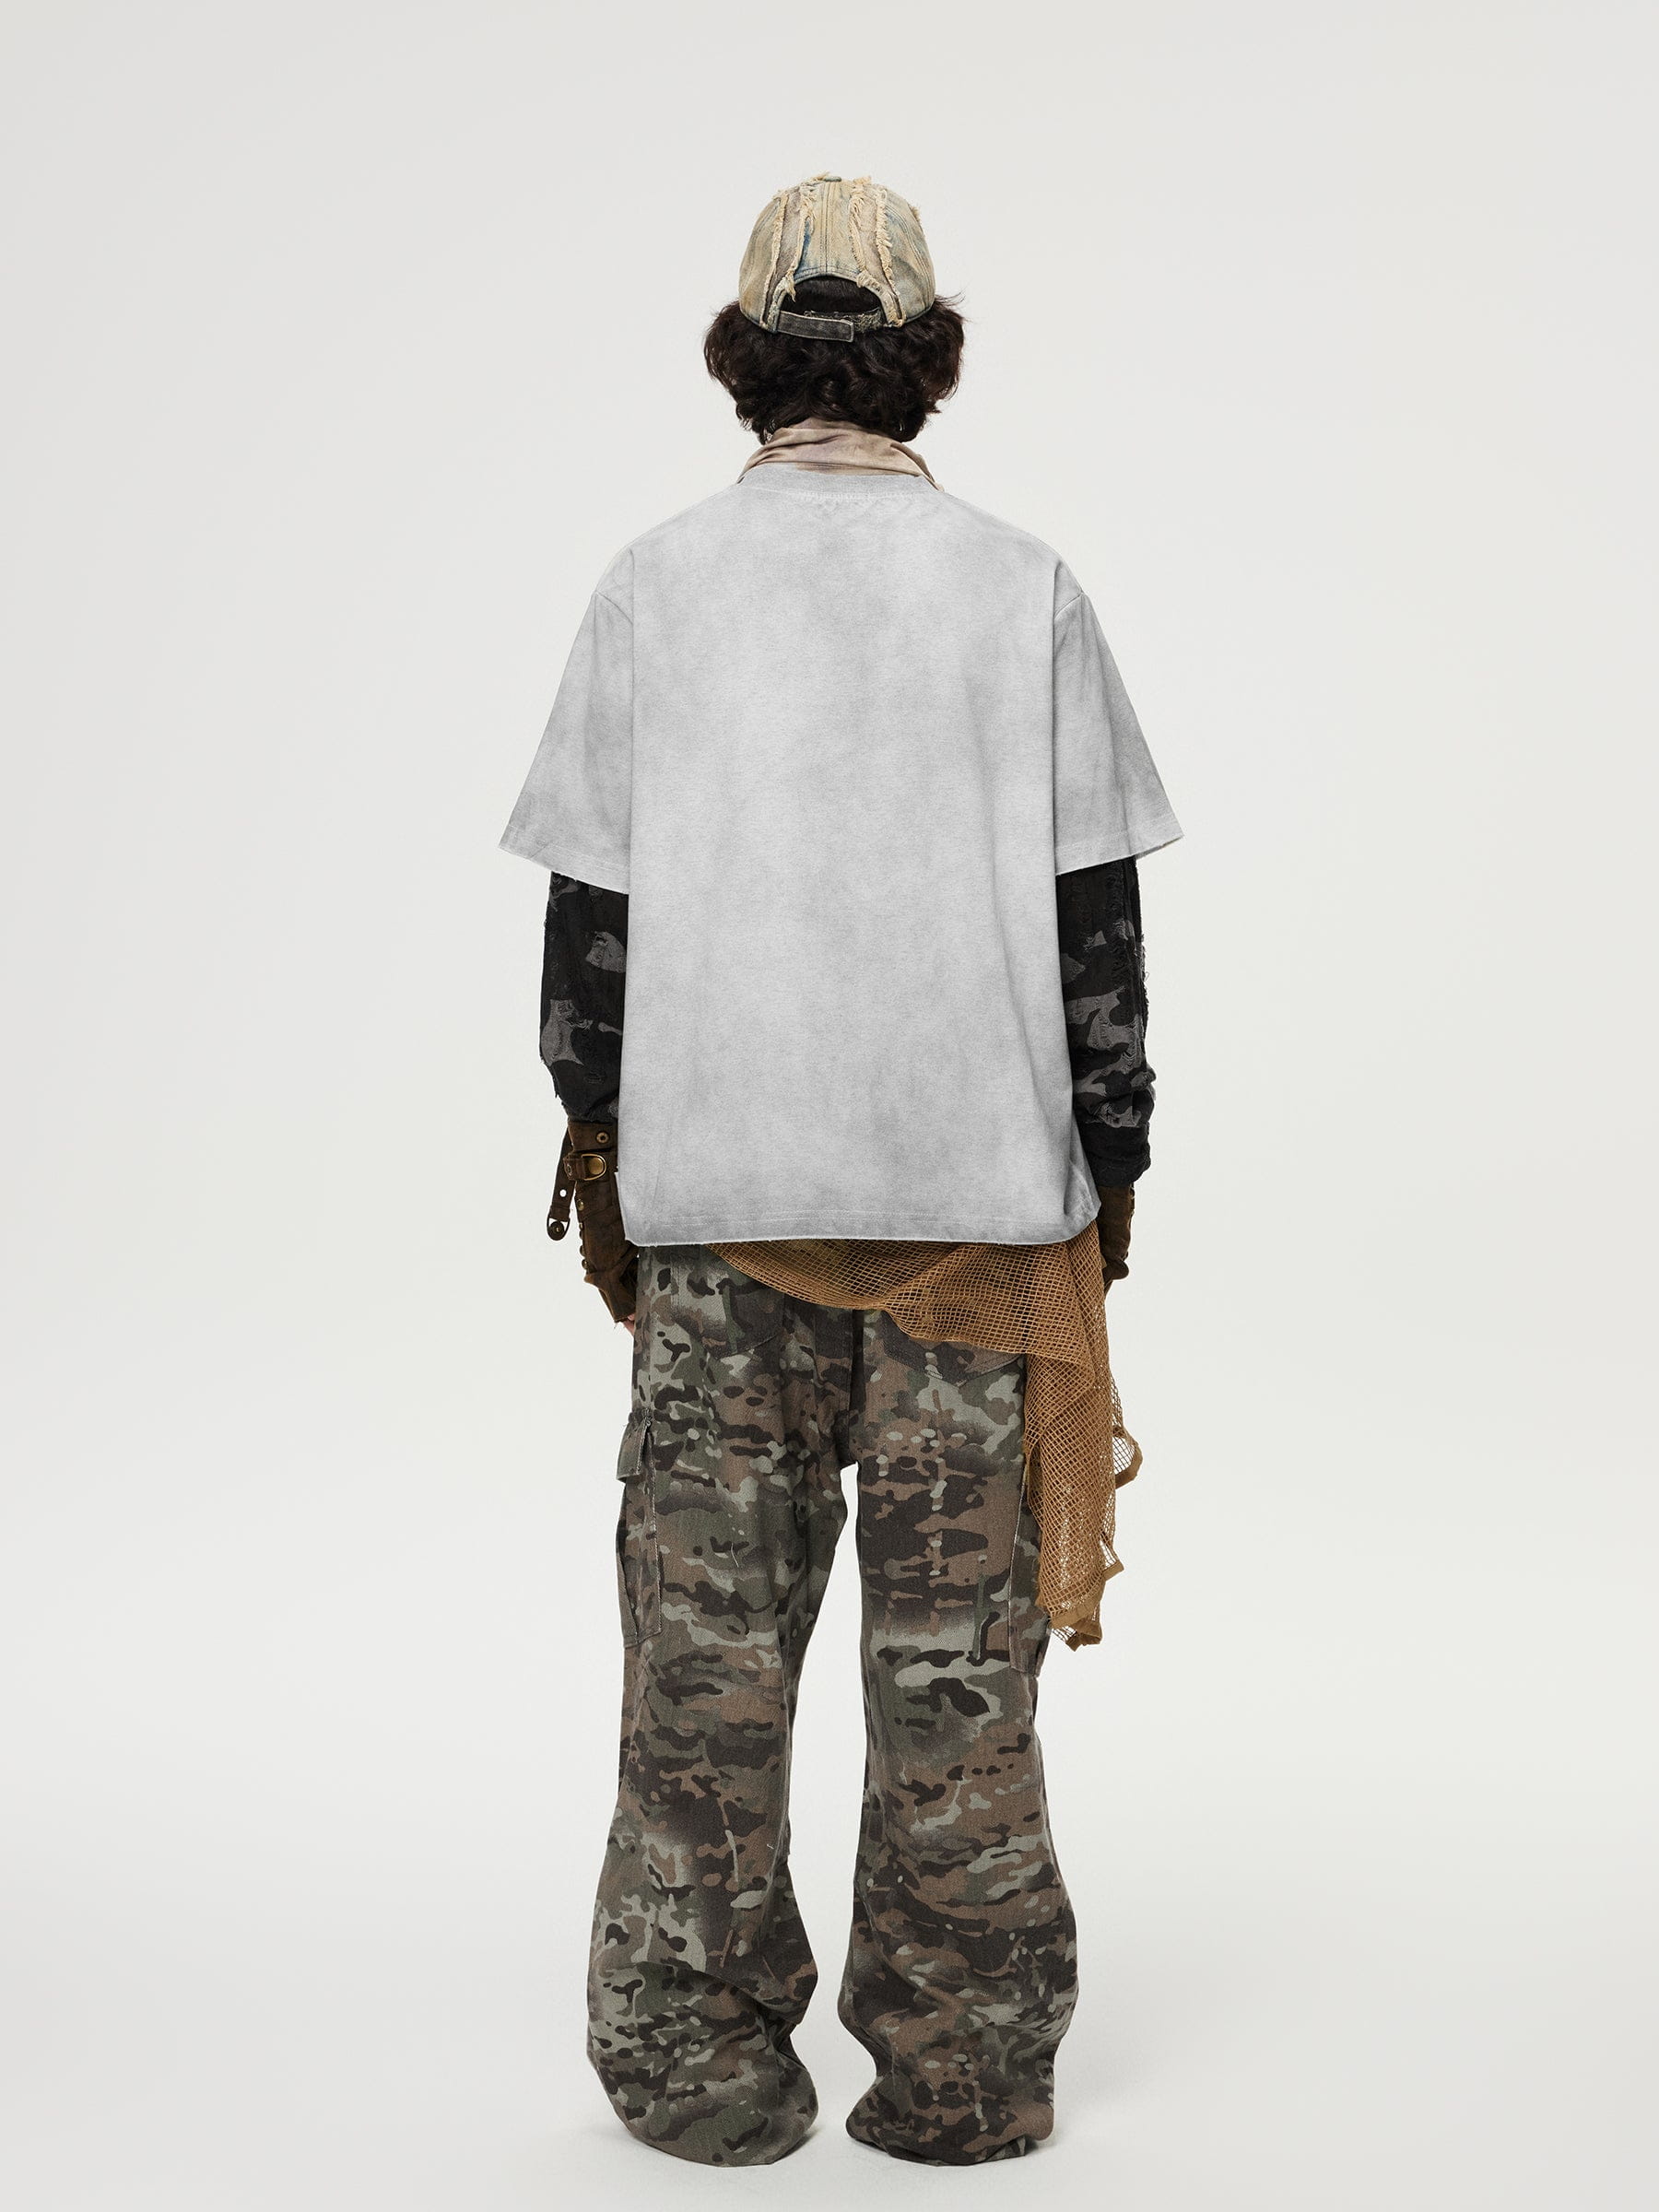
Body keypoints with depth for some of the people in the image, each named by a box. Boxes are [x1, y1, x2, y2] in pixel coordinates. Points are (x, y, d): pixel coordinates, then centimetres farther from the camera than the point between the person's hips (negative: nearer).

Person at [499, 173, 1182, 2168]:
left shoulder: (656, 586, 1)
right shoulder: (1025, 590, 0)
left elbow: (591, 907, 1)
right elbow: (1093, 919, 0)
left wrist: (596, 1152, 11)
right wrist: (1108, 1172, 7)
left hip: (718, 1189, 0)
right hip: (980, 1184, 0)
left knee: (710, 1623, 8)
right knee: (956, 1637, 6)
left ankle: (698, 2054, 16)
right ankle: (961, 2064, 14)